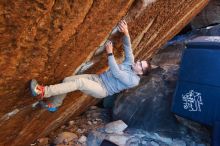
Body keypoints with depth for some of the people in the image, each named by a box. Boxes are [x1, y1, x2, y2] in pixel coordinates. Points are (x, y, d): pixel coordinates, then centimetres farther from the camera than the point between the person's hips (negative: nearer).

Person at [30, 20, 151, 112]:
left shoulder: (134, 80, -13)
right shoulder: (130, 63, 8)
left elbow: (116, 73, -23)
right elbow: (127, 47, -2)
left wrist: (110, 53, -23)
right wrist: (126, 33, -21)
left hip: (102, 90, -7)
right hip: (97, 78, 7)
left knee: (80, 82, -33)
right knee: (67, 79, -7)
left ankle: (44, 92, -27)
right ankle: (53, 105, 11)